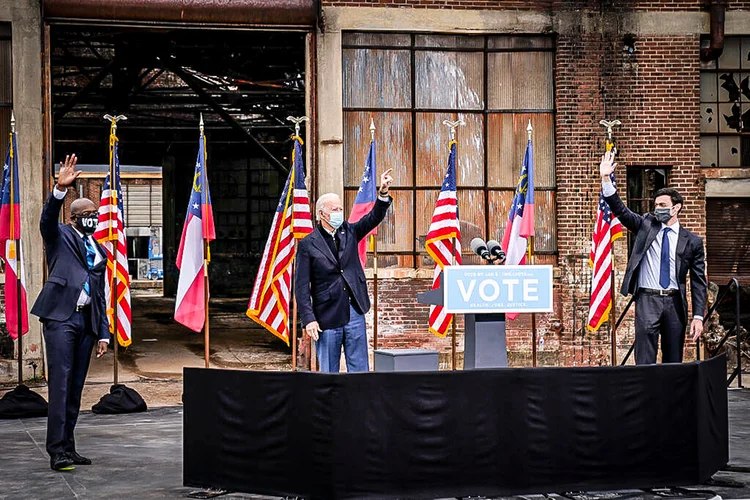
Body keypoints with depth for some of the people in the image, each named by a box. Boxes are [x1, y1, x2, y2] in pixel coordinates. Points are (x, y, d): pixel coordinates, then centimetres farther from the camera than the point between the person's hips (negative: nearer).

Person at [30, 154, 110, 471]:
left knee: (76, 387, 7)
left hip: (87, 321, 6)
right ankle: (57, 450, -12)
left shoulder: (99, 251, 21)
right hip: (61, 317, -6)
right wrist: (60, 190, -33)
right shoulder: (60, 236, 7)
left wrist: (104, 334, 14)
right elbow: (47, 219, -17)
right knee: (60, 382, -11)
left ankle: (68, 447, 12)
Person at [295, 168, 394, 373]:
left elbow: (373, 218, 0)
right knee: (328, 373, 5)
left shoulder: (349, 232, 10)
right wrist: (309, 319, -14)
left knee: (359, 370, 7)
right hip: (327, 317, -4)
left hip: (354, 312, 4)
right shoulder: (307, 244, -4)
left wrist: (383, 193, -18)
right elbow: (301, 287, -6)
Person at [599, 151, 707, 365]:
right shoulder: (646, 225, 9)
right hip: (647, 299, -1)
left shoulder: (692, 242, 6)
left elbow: (699, 282, 4)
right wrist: (606, 180, -12)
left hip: (675, 302, 1)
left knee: (674, 361, 6)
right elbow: (620, 209, 0)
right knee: (645, 360, -6)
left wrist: (698, 316, -3)